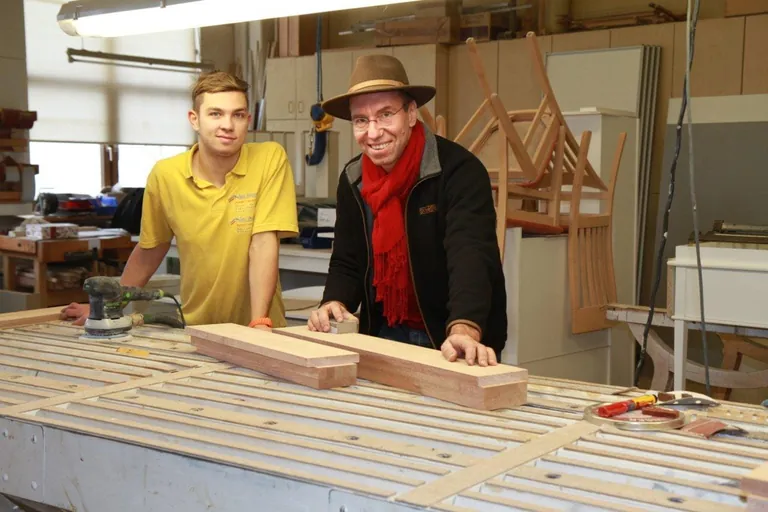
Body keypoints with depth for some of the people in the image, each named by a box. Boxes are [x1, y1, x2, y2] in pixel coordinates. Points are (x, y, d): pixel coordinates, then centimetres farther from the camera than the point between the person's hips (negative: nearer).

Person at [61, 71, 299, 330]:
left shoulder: (271, 158, -9)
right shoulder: (165, 174, -2)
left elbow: (264, 244, -13)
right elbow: (150, 250, 11)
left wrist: (259, 324, -21)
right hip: (196, 327, 2)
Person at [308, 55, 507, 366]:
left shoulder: (459, 171, -19)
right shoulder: (352, 180, 1)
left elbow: (470, 256, -32)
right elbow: (346, 263, 6)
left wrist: (464, 331, -48)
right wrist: (335, 303, -15)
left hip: (452, 344, -5)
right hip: (384, 335, 5)